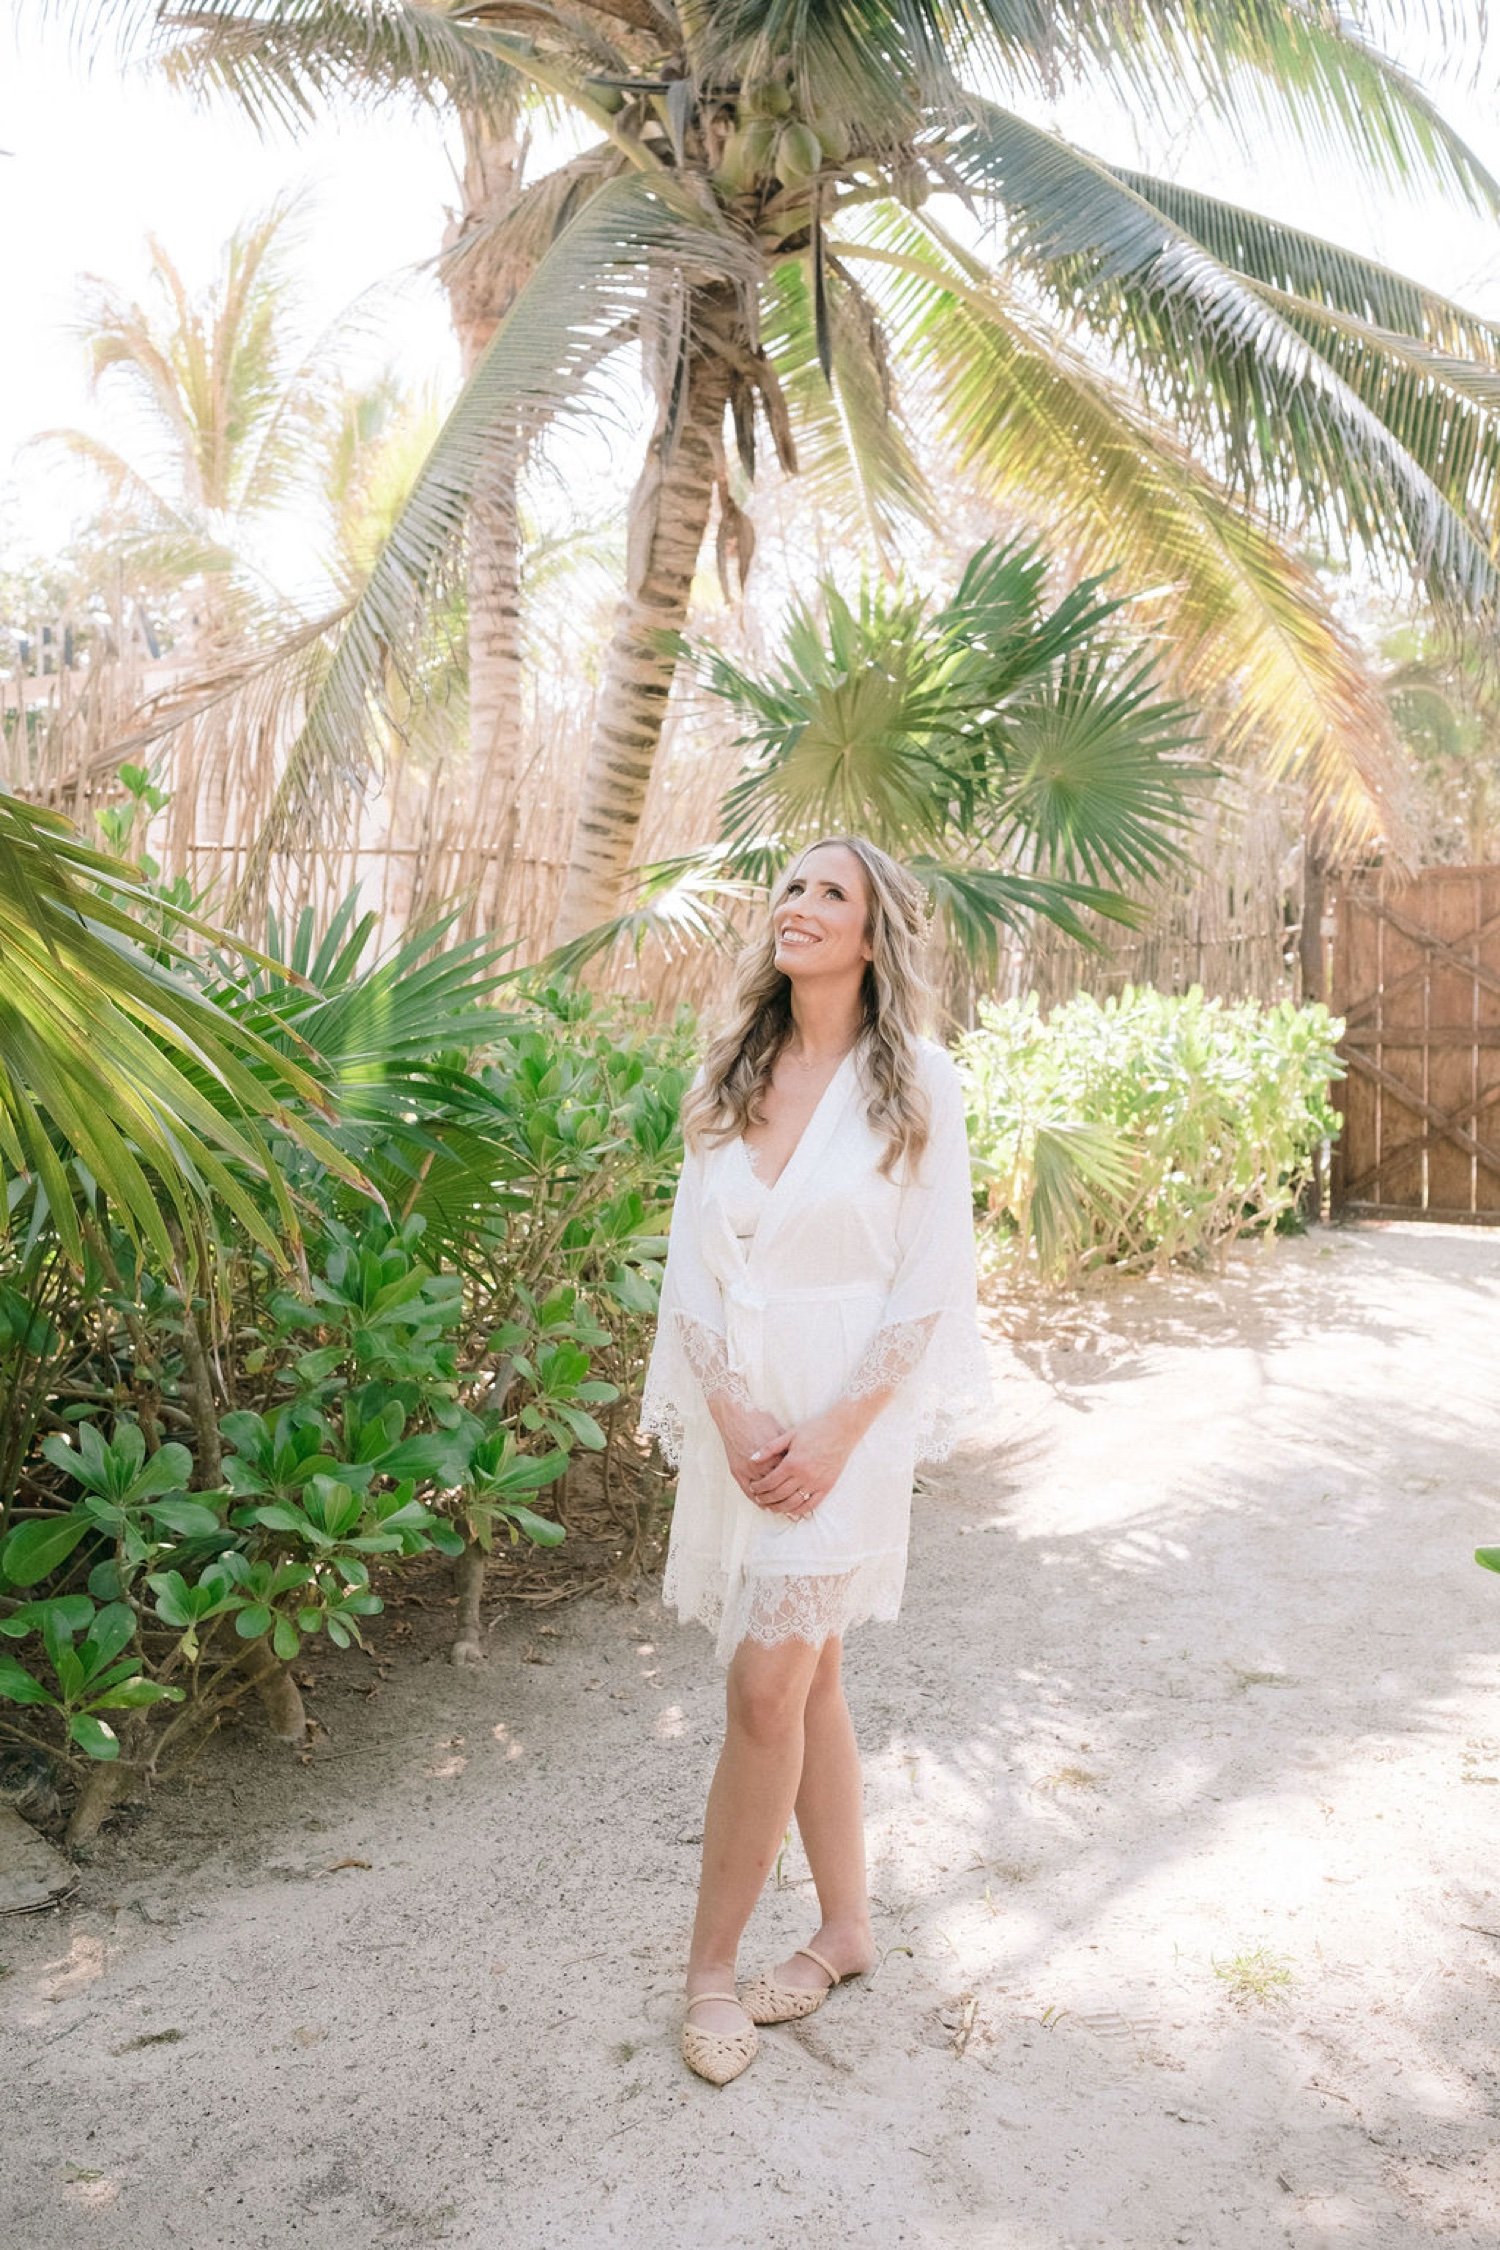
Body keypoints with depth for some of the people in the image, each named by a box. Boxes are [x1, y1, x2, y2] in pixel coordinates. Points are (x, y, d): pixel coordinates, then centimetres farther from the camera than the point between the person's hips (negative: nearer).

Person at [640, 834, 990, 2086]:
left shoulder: (917, 1085, -6)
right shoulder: (728, 1081, 6)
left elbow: (926, 1284, -8)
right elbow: (691, 1263, 3)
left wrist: (835, 1434, -14)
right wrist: (733, 1418, -8)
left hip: (849, 1418, -4)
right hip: (740, 1418, 5)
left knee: (767, 1686, -5)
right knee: (808, 1678, 14)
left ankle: (713, 1964, 15)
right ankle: (846, 1932, 32)